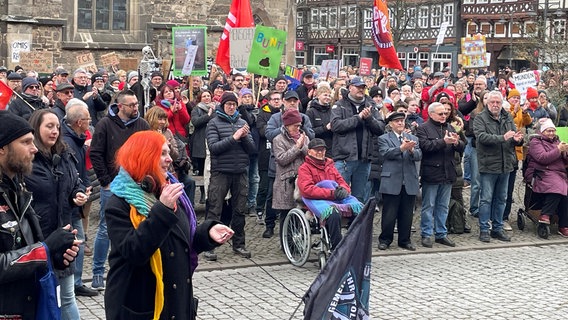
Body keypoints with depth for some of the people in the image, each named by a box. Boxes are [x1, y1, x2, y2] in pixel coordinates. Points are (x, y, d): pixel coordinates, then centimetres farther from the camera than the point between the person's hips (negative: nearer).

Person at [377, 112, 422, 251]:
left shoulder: (413, 139, 15)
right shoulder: (384, 139, 4)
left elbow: (418, 156, 1)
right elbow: (386, 153, -14)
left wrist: (411, 150, -21)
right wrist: (402, 148, -28)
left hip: (410, 182, 3)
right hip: (391, 182, -3)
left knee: (407, 214, 8)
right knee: (389, 214, 1)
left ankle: (404, 240, 18)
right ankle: (385, 239, 13)